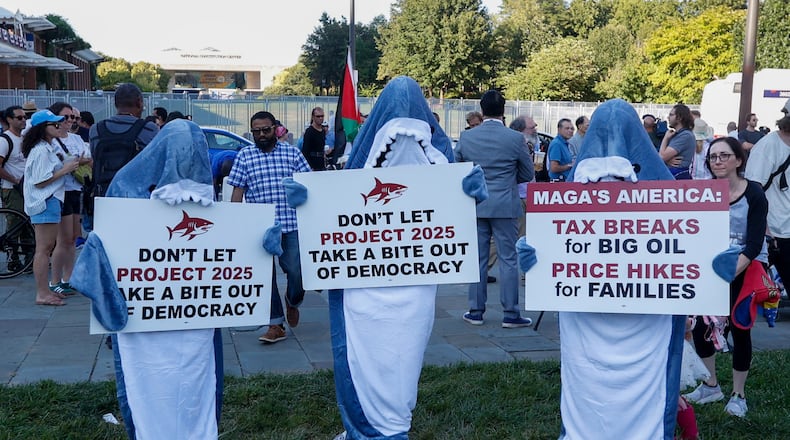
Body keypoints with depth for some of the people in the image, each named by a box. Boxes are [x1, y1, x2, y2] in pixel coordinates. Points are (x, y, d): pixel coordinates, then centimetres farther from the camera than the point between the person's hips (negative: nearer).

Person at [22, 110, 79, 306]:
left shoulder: (49, 148, 15)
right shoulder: (40, 151, -16)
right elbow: (39, 182, -20)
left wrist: (70, 165, 8)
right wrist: (65, 170, -17)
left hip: (51, 200, 11)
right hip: (45, 202, -11)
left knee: (47, 247, 14)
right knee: (43, 249, -7)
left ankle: (45, 290, 21)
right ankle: (42, 294, -4)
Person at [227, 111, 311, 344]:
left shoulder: (292, 153, 8)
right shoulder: (244, 156, 8)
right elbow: (237, 192, 7)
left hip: (292, 225, 0)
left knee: (296, 271, -2)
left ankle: (293, 302, 31)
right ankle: (275, 325, 14)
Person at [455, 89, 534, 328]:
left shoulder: (466, 137, -2)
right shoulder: (516, 138, -8)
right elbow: (528, 174, 1)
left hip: (474, 206, 3)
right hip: (505, 206, -2)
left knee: (477, 258, 9)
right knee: (508, 259, 3)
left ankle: (476, 311, 16)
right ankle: (510, 313, 6)